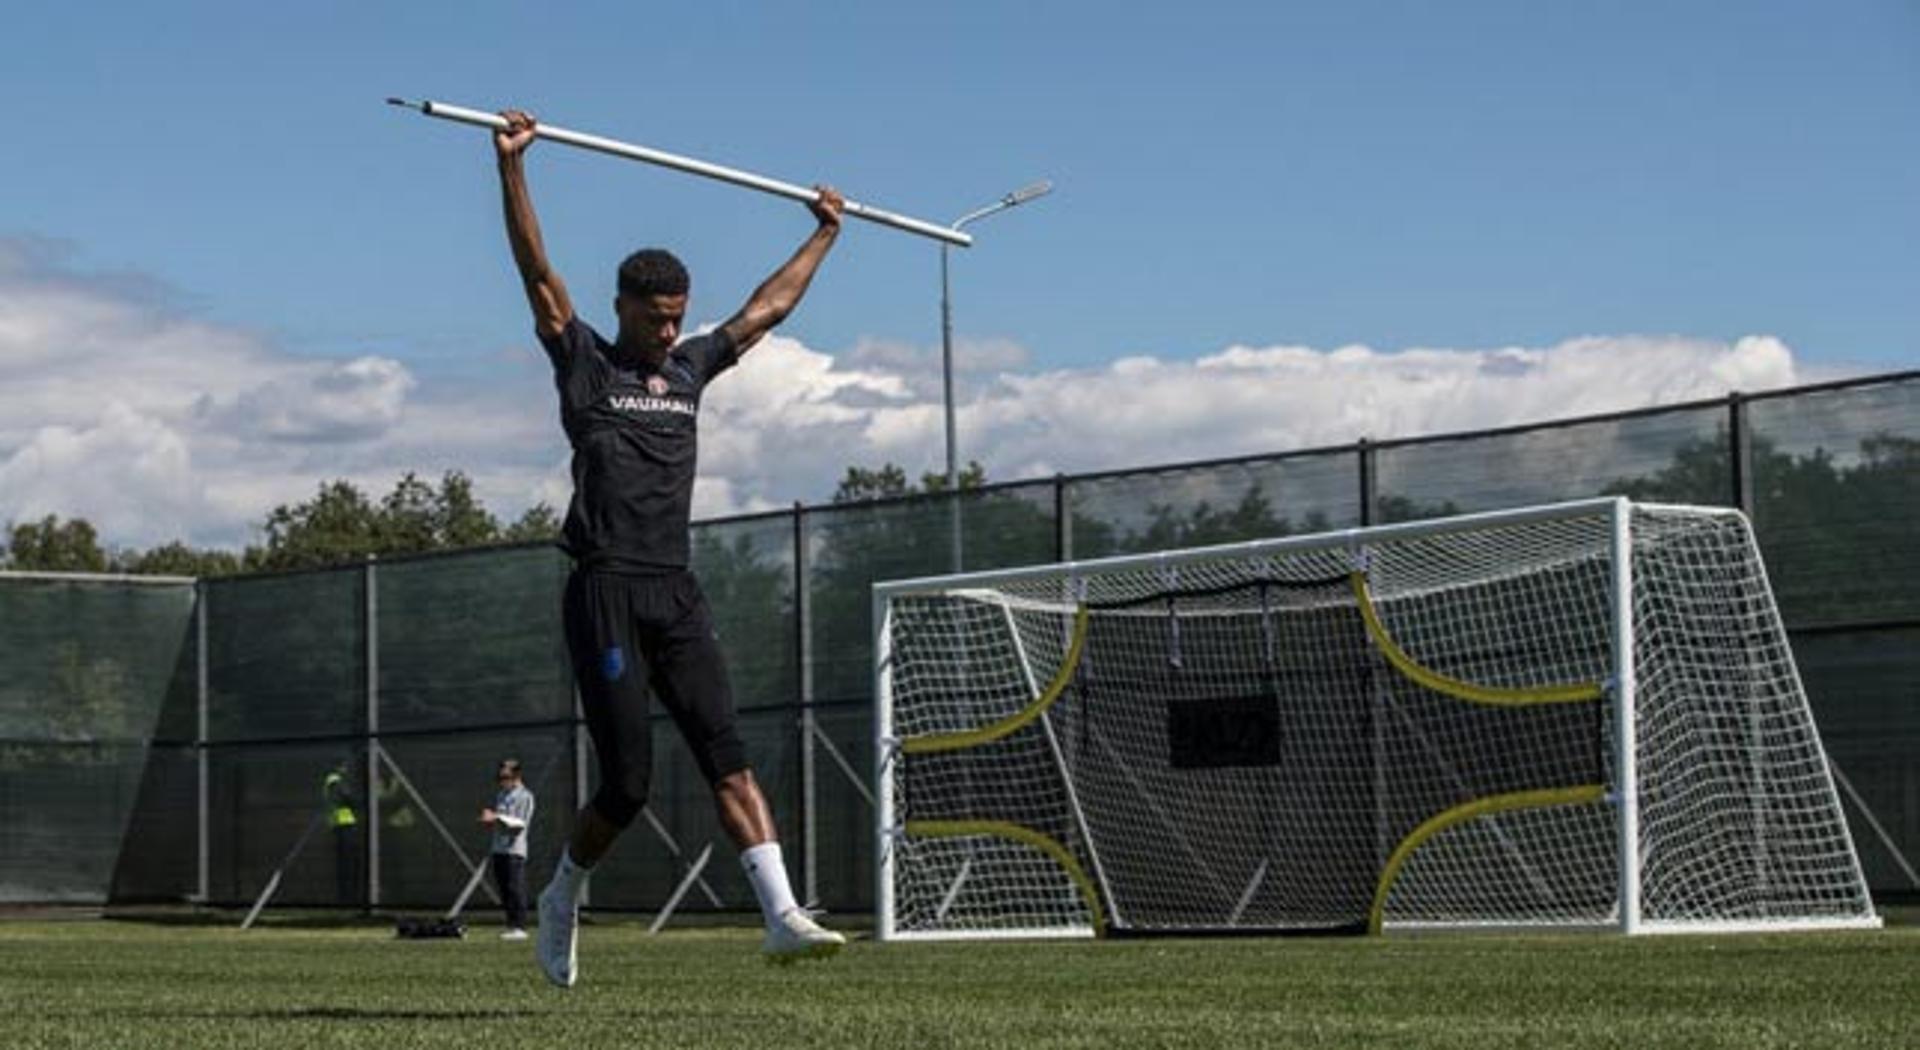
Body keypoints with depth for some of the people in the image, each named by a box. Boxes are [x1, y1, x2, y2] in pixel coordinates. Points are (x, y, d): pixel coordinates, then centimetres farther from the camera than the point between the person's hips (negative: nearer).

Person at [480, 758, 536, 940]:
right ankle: (511, 925, 11)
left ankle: (519, 927, -12)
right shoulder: (500, 796, 19)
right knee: (504, 889, 7)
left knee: (515, 889, -11)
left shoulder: (525, 796, -3)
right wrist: (488, 818, 1)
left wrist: (498, 817, -20)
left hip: (515, 848, -8)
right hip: (498, 848, 8)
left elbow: (521, 823, -13)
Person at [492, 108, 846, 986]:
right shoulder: (585, 363, 5)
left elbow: (768, 306, 31)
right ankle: (561, 902, 20)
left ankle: (781, 914, -20)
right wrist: (512, 167, -15)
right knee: (627, 782, -6)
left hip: (676, 593, 5)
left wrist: (823, 233, 38)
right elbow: (537, 272, -6)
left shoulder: (690, 368, 19)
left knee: (725, 750, -9)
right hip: (606, 591, -5)